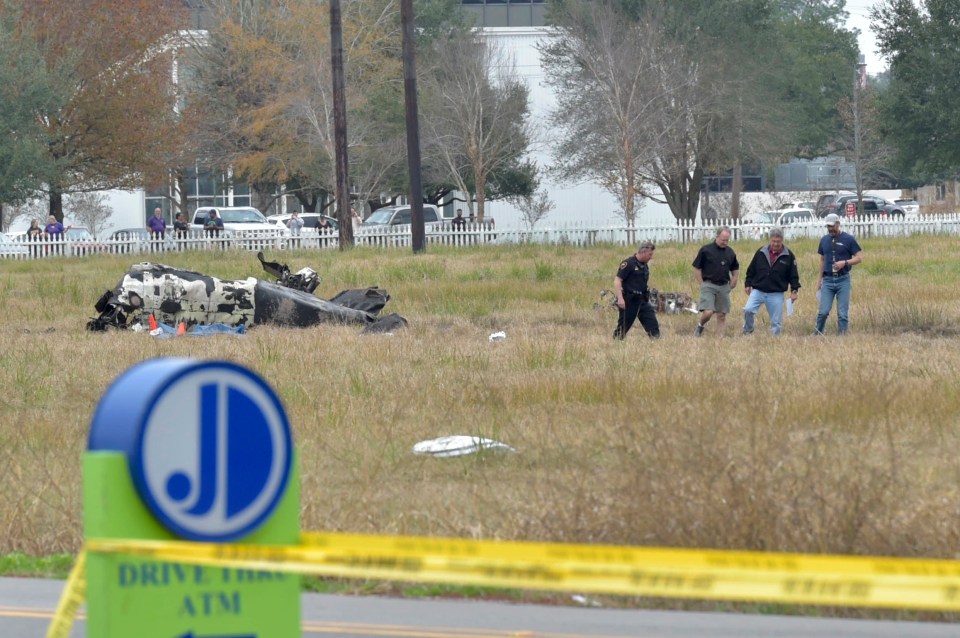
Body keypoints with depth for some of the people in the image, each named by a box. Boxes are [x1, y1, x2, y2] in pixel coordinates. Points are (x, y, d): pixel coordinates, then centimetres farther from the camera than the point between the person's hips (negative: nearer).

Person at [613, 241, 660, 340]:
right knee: (623, 327, 1)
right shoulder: (629, 264, -11)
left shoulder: (645, 266, 13)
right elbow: (617, 281, -17)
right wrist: (620, 298, -26)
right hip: (629, 301, -7)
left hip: (642, 301, 7)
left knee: (653, 324, -3)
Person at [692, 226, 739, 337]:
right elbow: (697, 268, -1)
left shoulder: (730, 252, 9)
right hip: (709, 285, -4)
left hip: (724, 286, 4)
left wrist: (733, 283, 10)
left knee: (722, 315, 4)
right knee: (708, 312, -16)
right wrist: (702, 284, -6)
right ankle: (700, 326, 13)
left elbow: (735, 269, 22)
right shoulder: (706, 250, -5)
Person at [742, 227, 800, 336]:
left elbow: (793, 275, 4)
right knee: (748, 310, -17)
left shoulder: (789, 256, -1)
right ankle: (747, 332, 5)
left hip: (776, 294, -1)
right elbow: (751, 270, 11)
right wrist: (748, 284, 8)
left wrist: (794, 290, -3)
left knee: (776, 322, 1)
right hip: (758, 291, 1)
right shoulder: (761, 253, 2)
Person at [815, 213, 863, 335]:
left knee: (843, 313, -2)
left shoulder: (848, 239, -2)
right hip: (828, 280, 2)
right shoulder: (824, 240, 11)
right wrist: (820, 278, 16)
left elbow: (859, 257, -2)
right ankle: (818, 334, 7)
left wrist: (844, 263, -17)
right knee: (823, 311, -6)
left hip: (843, 280, -2)